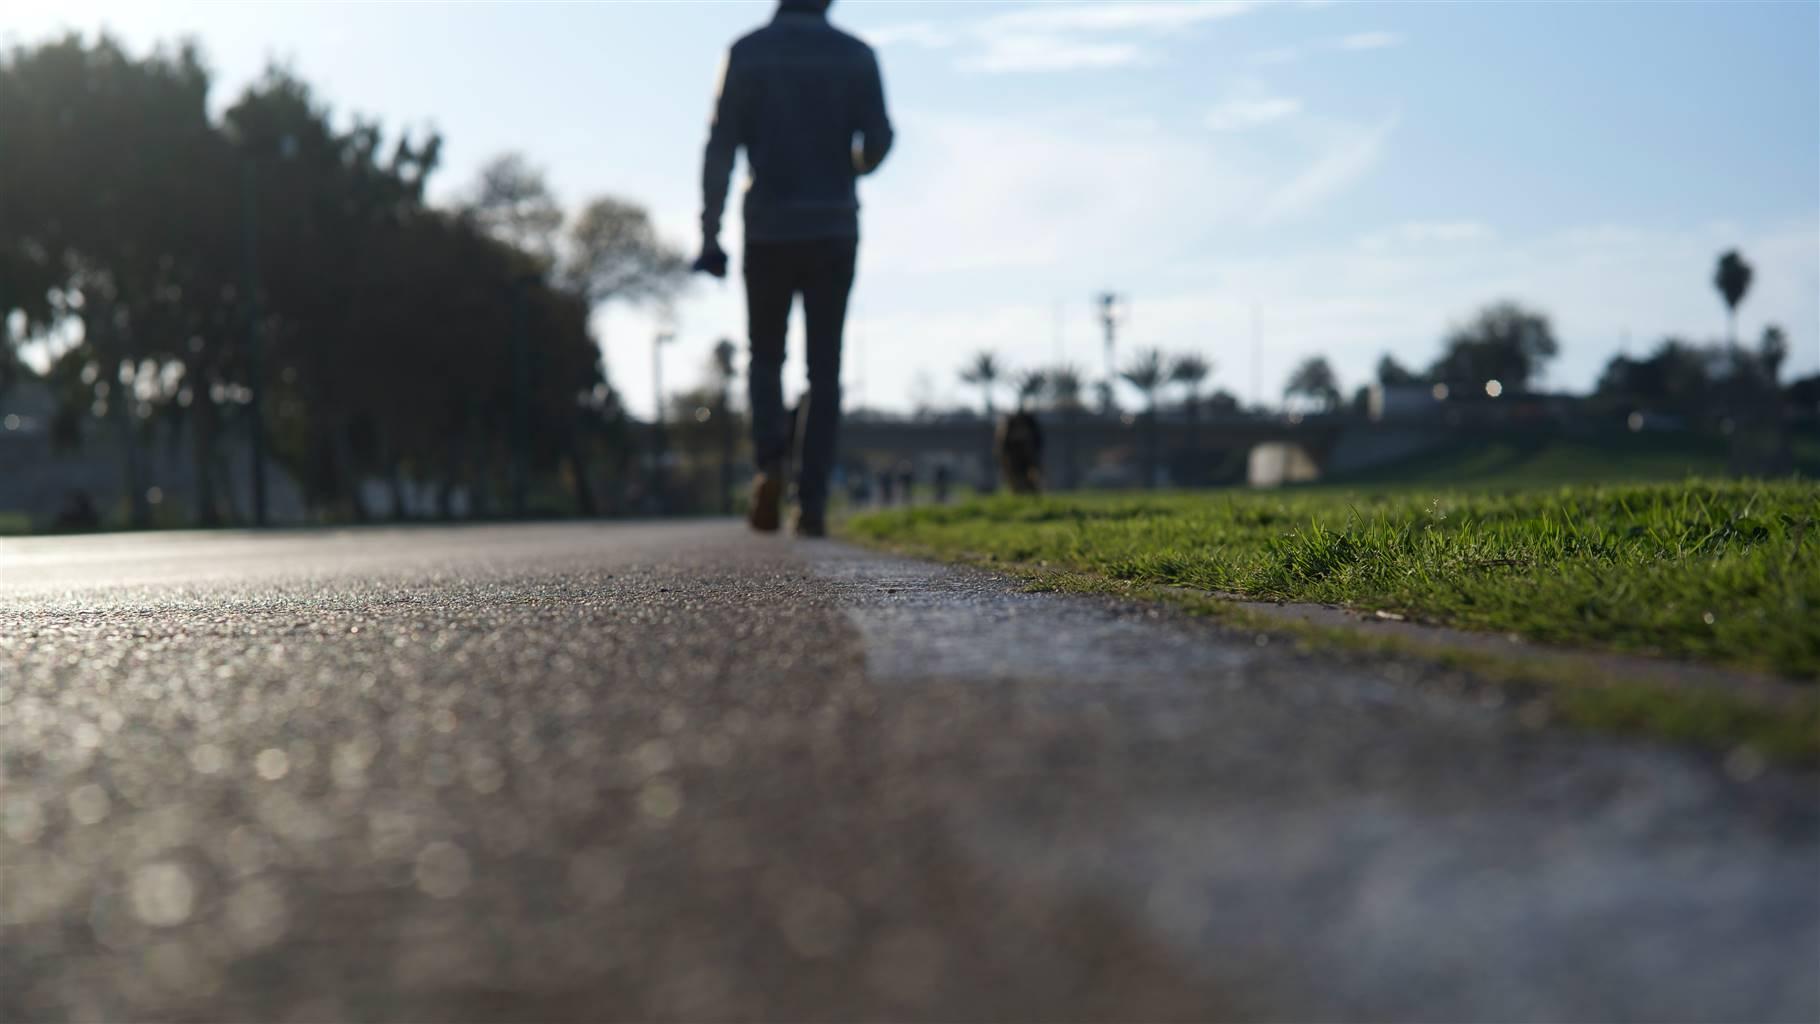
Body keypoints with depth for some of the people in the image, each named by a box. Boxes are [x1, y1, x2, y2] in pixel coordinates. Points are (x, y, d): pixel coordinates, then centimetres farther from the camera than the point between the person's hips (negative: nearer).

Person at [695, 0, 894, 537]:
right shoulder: (856, 55, 3)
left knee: (766, 358, 15)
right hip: (834, 232, 0)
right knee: (824, 372, 6)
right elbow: (878, 140, -6)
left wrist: (709, 236, -5)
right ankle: (812, 502, -2)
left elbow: (720, 148, -6)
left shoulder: (747, 52, 1)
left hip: (769, 231, 0)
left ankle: (771, 462, -11)